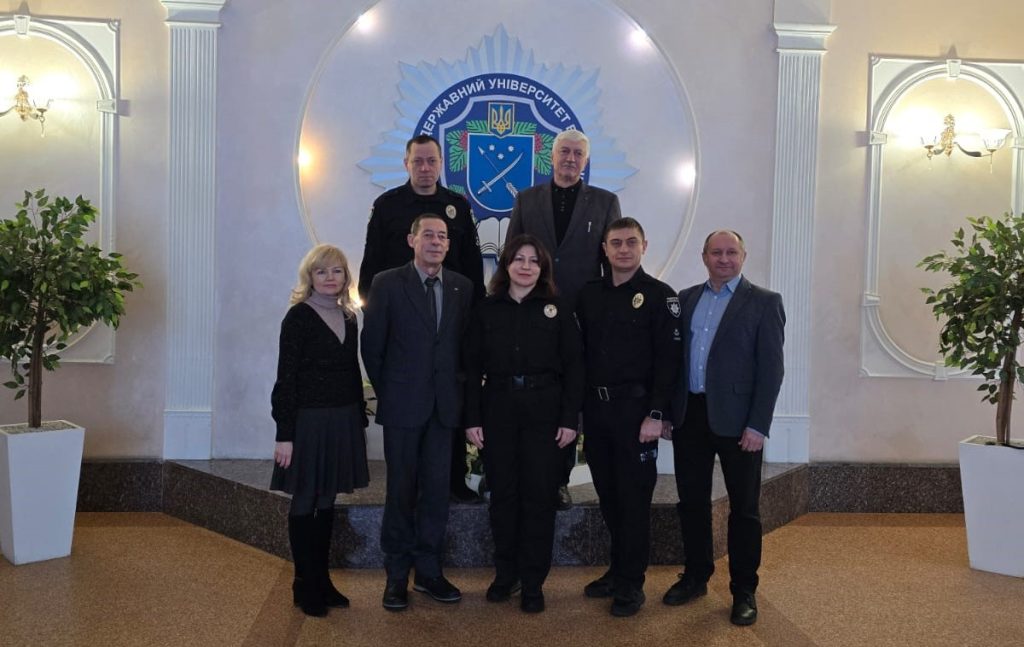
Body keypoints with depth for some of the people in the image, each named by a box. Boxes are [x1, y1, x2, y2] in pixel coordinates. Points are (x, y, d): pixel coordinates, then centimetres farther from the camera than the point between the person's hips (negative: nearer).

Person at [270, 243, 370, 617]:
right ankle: (304, 586, 17)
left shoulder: (349, 317, 9)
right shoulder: (298, 316, -8)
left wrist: (360, 421, 11)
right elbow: (286, 378, -11)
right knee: (304, 504, 5)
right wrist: (284, 434, -14)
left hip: (343, 421, 6)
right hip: (308, 421, -6)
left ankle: (322, 580, 25)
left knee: (326, 502, 14)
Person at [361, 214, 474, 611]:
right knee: (401, 492, 5)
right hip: (403, 404, -3)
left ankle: (428, 571, 20)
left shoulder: (462, 287, 6)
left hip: (445, 405, 3)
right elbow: (372, 345, 0)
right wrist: (386, 392, 3)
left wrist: (459, 393, 4)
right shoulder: (387, 283, -3)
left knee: (437, 491, 7)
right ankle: (397, 575, 17)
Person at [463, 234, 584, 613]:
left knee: (539, 496, 3)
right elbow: (472, 367, 4)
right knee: (503, 493, 8)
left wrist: (570, 418, -6)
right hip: (498, 411, 1)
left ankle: (533, 582, 14)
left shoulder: (557, 310, 2)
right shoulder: (486, 310, 5)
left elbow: (573, 366, 0)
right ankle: (505, 572, 23)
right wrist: (472, 418, -3)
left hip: (543, 412, -1)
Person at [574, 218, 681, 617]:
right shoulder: (589, 295, 10)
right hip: (595, 408, 5)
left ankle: (631, 584, 12)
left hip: (635, 410, -5)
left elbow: (668, 359, -9)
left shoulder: (660, 296, -4)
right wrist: (577, 409, 6)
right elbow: (578, 352, 12)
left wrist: (656, 414, -16)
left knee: (633, 497, 1)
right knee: (608, 495, 12)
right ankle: (618, 570, 27)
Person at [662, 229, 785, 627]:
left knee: (743, 507, 6)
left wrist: (758, 425, -14)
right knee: (691, 501, 13)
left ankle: (744, 590, 18)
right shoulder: (686, 299, 11)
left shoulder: (764, 302, -2)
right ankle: (695, 576, 29)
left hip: (736, 419, -4)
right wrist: (666, 411, 5)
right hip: (689, 415, 4)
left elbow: (771, 368, -7)